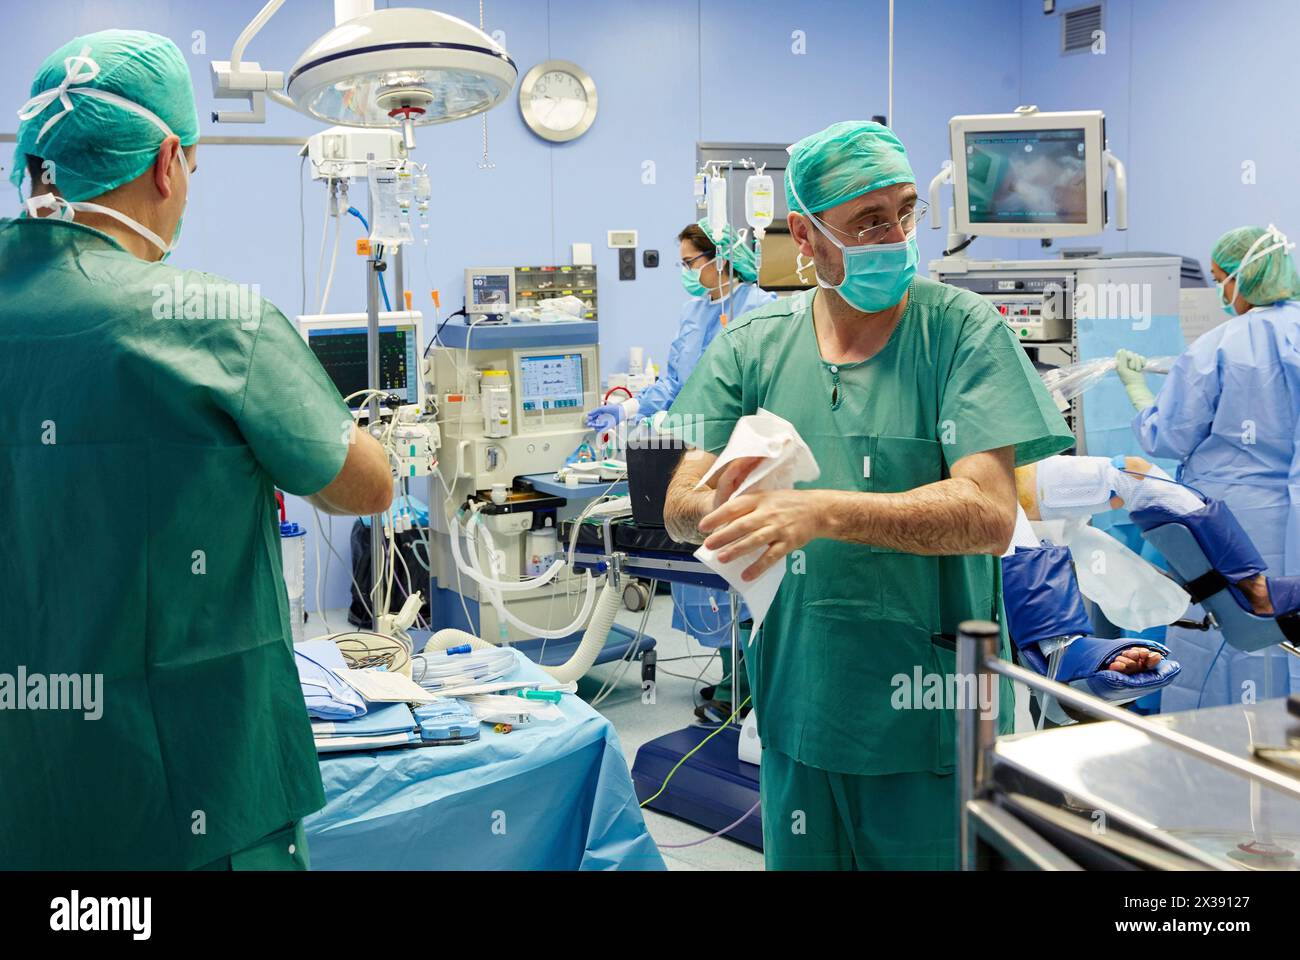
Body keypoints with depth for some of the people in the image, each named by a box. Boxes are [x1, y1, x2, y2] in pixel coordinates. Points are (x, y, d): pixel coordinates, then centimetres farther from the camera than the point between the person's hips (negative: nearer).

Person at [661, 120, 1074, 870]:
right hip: (798, 708, 3)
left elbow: (990, 514, -19)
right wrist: (717, 508, -29)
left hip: (933, 718, -3)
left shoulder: (963, 330, -9)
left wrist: (821, 512, -32)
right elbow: (681, 505, -4)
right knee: (799, 861, 18)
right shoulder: (752, 346, 1)